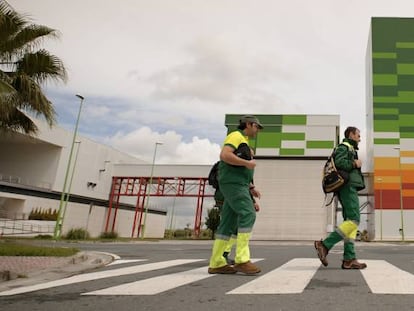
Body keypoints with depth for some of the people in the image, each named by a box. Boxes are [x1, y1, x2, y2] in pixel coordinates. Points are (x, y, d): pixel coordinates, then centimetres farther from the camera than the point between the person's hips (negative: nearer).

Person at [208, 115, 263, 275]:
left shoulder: (243, 142, 28)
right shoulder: (236, 136, -2)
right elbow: (224, 155, -20)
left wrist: (251, 187, 24)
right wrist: (247, 163, -14)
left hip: (237, 184, 10)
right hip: (233, 183, -10)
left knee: (228, 222, 3)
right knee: (248, 214, -18)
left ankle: (216, 263, 3)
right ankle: (242, 260, -20)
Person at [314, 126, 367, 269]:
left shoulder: (349, 149, 30)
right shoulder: (344, 147, -1)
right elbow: (339, 163, -20)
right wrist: (355, 164, -7)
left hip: (348, 189, 10)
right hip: (348, 187, -10)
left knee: (350, 222, 2)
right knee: (354, 221, -17)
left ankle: (349, 259, -3)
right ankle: (325, 244, -19)